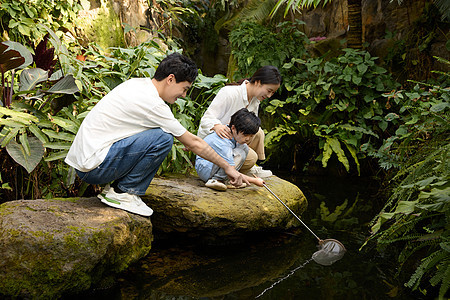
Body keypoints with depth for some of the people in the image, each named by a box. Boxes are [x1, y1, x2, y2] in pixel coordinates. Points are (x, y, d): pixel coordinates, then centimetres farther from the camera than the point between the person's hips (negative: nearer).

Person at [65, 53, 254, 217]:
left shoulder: (136, 83, 8)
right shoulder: (152, 103, -17)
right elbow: (193, 143, -9)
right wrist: (227, 167, 3)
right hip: (93, 167, -9)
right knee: (163, 138, -18)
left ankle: (115, 188, 12)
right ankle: (123, 193, -5)